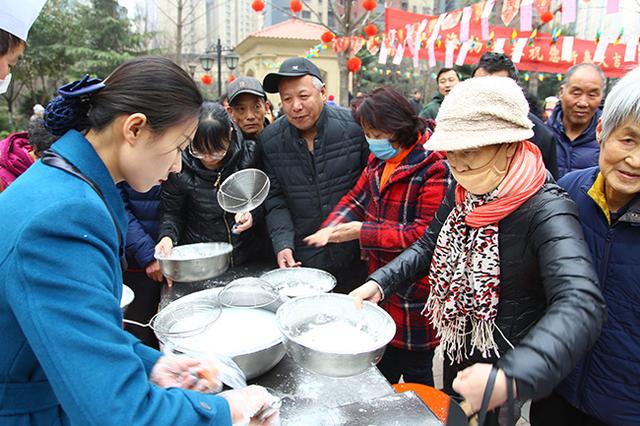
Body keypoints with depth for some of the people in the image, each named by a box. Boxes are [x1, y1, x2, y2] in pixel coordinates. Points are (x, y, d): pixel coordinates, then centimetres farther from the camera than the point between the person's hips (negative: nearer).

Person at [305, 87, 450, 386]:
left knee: (416, 375, 13)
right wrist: (332, 229, -13)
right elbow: (357, 199, 7)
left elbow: (424, 235, -22)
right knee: (380, 373, 22)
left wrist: (362, 232, -22)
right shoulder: (379, 160, 6)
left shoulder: (434, 167, -19)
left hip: (414, 296, -7)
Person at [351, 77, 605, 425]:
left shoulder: (546, 210, -30)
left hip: (501, 366, -6)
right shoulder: (462, 191, -8)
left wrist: (511, 379, -57)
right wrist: (380, 282, -13)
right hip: (456, 349, 6)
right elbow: (429, 246, 2)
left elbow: (580, 305, -42)